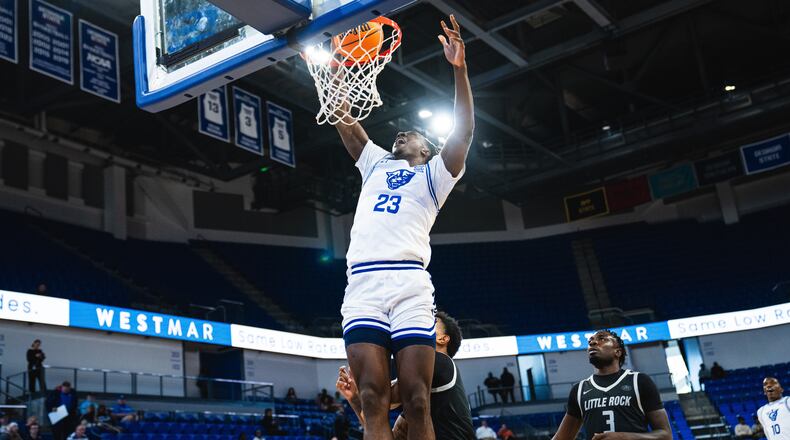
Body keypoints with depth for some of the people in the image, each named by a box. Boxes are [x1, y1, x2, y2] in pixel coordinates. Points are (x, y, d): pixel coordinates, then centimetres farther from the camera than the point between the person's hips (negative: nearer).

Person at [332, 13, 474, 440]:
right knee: (372, 398, -7)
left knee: (416, 401, -8)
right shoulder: (376, 163, 31)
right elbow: (345, 123, 29)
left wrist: (459, 69, -6)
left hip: (408, 284, -3)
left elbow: (462, 134, 3)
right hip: (361, 286, 3)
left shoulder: (433, 175, 18)